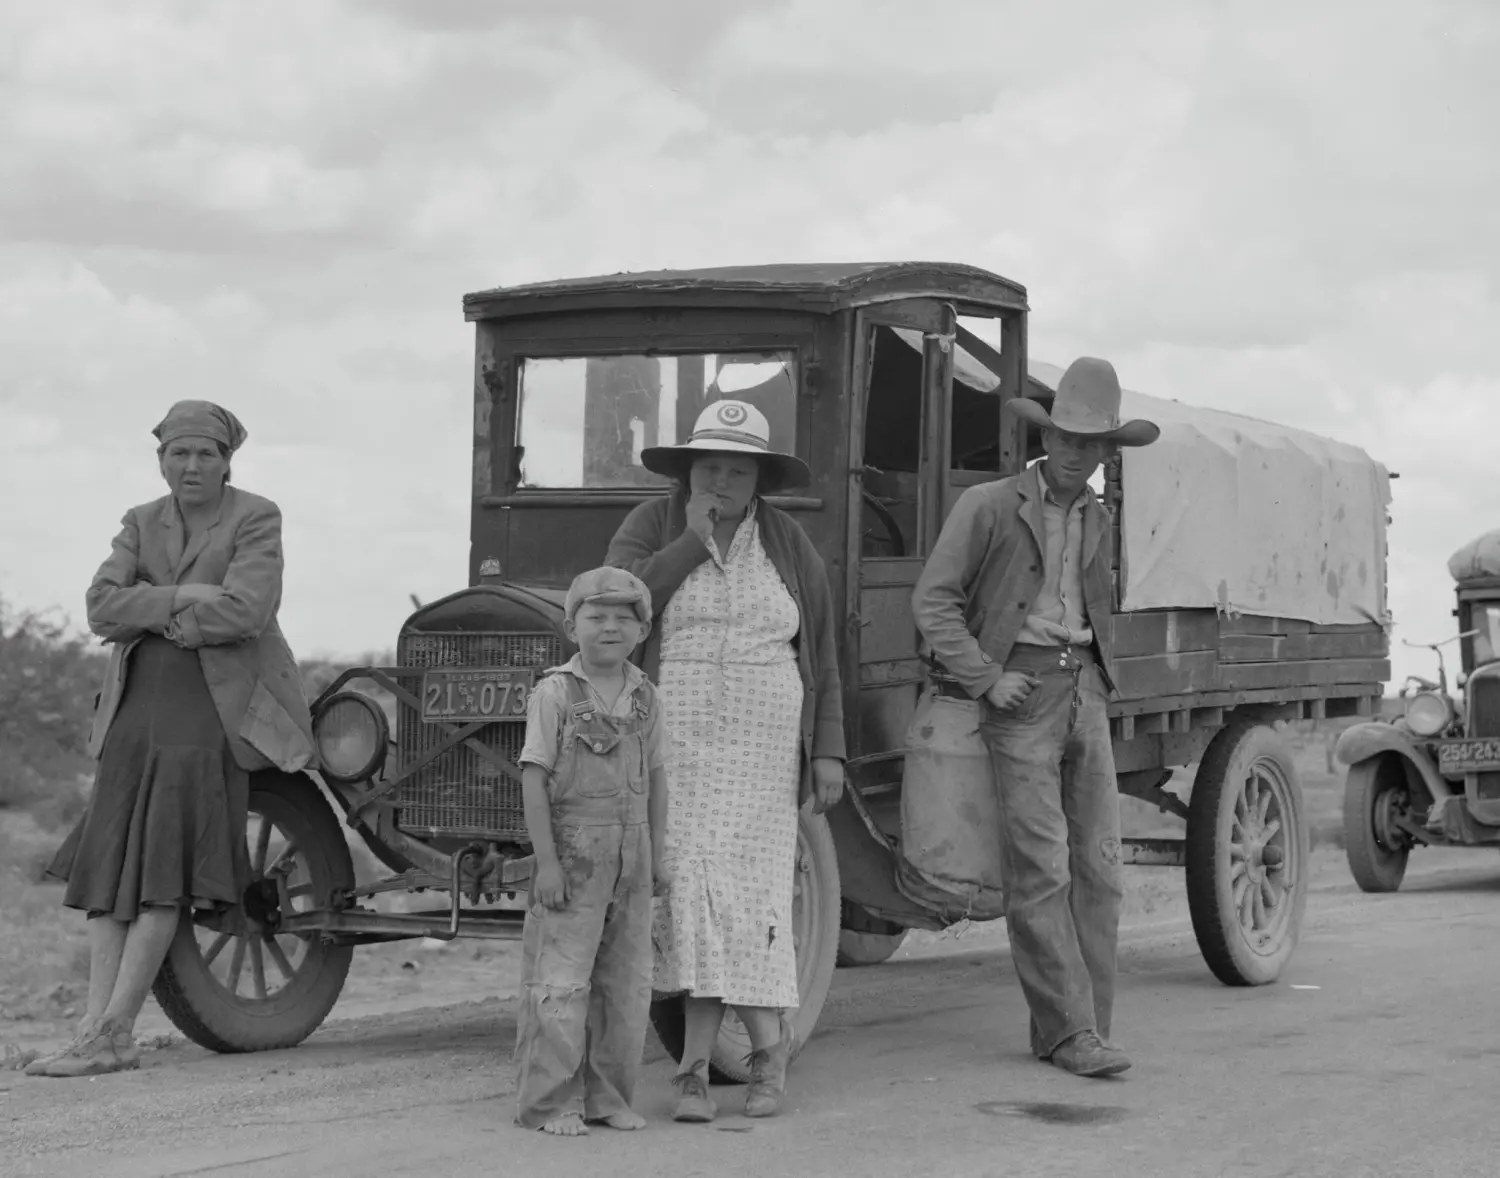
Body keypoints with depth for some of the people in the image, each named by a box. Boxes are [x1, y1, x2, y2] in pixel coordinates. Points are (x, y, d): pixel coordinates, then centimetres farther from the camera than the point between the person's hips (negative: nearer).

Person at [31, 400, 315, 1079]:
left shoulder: (255, 519, 0)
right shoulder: (141, 524, 15)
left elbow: (244, 611, -15)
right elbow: (102, 608, 0)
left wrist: (151, 615, -5)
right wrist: (182, 597, -13)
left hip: (213, 712, -5)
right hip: (136, 712, 5)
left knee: (164, 873, -11)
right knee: (107, 870, -3)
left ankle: (108, 1034, -11)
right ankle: (101, 1031, -3)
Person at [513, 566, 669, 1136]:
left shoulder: (643, 697, 7)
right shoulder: (555, 693, -8)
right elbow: (534, 777, -10)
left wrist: (657, 853, 11)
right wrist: (546, 861, -15)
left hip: (630, 851, 5)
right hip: (573, 848, -5)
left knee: (626, 982, 9)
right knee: (561, 981, -5)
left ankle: (607, 1096, 18)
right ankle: (551, 1103, 2)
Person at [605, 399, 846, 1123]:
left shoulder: (790, 547, 7)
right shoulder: (651, 527, 3)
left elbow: (820, 655, 9)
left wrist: (828, 750, 2)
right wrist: (693, 540, -14)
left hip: (760, 748, 1)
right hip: (673, 741, -1)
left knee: (735, 892, -6)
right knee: (697, 889, -8)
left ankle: (695, 1064, 0)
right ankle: (769, 1040, 5)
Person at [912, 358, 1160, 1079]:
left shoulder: (1096, 520, 16)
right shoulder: (988, 507, -2)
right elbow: (933, 601, -6)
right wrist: (985, 679, -13)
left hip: (1084, 687, 6)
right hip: (1019, 690, -6)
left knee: (1097, 863, 1)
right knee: (1040, 868, -10)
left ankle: (1076, 1030, 5)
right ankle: (1070, 1029, -10)